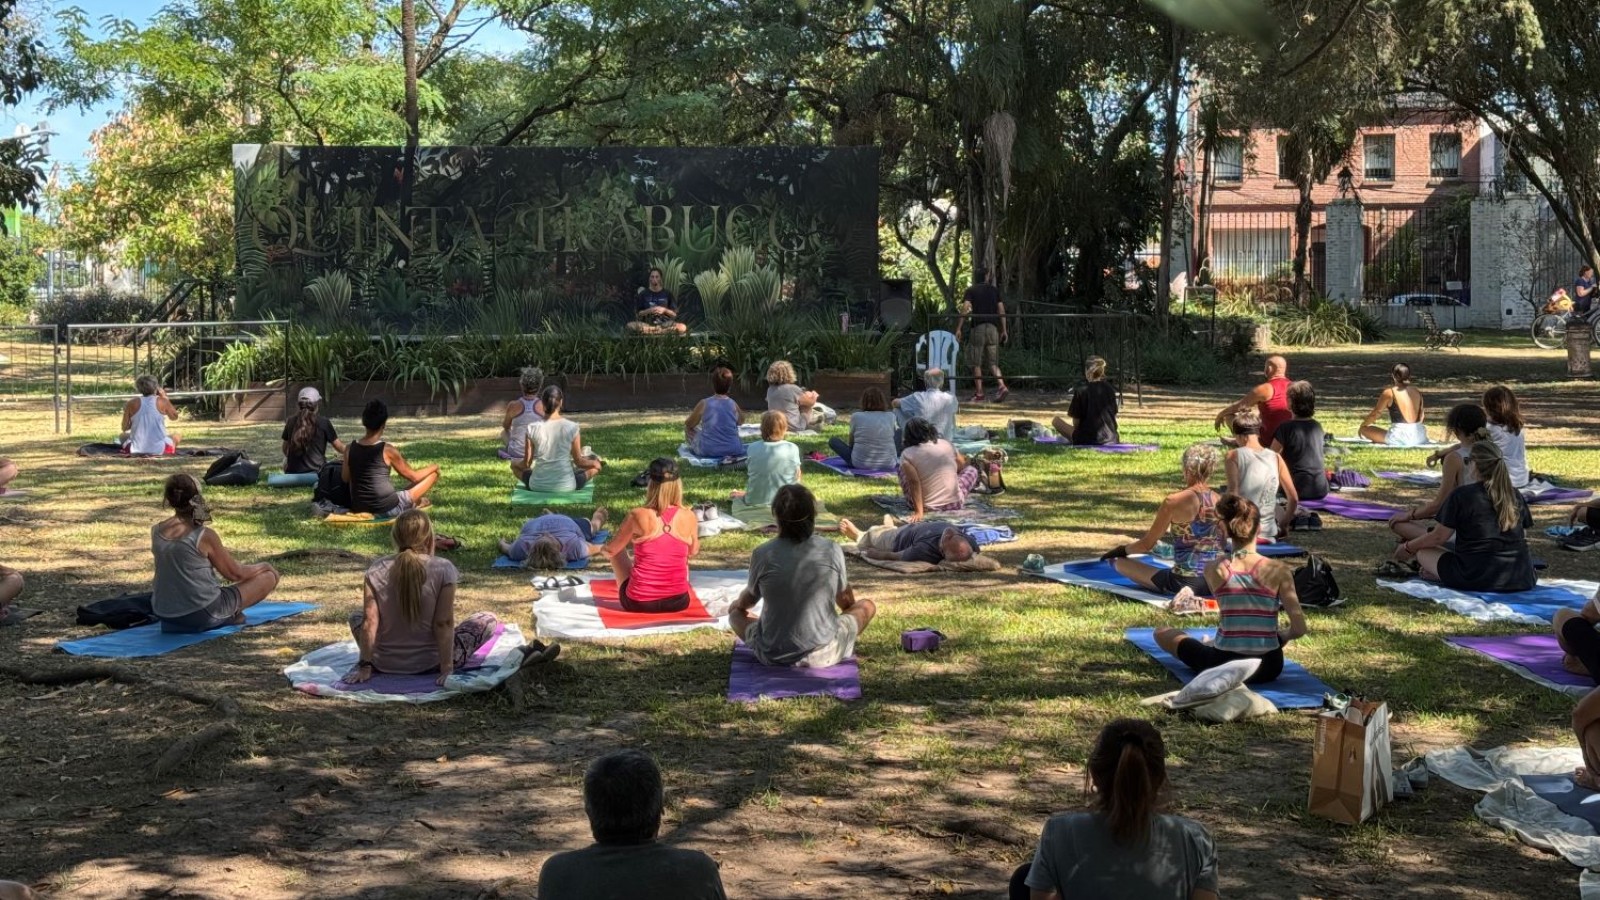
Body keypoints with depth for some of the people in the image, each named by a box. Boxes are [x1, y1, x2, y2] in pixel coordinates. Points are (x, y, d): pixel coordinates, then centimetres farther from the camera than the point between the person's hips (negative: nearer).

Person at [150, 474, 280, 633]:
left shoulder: (156, 531, -2)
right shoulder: (205, 536, -18)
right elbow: (235, 574, -4)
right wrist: (263, 567, 14)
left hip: (163, 613, 6)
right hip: (202, 616, -6)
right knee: (269, 575, 5)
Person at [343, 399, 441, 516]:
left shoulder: (349, 449, -4)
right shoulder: (388, 450, -15)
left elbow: (346, 479, 13)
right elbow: (413, 476, -2)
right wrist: (434, 466, 16)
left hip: (359, 509, 5)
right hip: (387, 510, -5)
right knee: (433, 473, 10)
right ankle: (415, 502, 39)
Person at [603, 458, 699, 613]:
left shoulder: (638, 516, -13)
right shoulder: (688, 516, -7)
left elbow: (610, 551, 1)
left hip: (637, 602, -2)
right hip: (677, 602, 2)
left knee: (617, 551, 26)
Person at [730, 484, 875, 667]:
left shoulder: (762, 555, -9)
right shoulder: (832, 551, -8)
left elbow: (748, 600, 11)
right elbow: (846, 601, 11)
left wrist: (737, 604, 37)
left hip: (772, 657, 1)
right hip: (823, 655, -1)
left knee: (735, 613, 29)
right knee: (867, 606, 23)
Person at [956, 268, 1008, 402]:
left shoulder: (971, 291, 3)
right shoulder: (994, 290, 14)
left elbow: (965, 309, -10)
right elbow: (1001, 310, 9)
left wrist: (958, 328, -12)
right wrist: (1004, 330, 13)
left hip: (978, 327, -3)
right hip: (993, 328, 3)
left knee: (976, 363, 4)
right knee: (993, 362, 8)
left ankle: (979, 394, 2)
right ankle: (1002, 386, -12)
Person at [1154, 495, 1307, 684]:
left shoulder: (1213, 569, -6)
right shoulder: (1278, 571, -10)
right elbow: (1299, 629, -7)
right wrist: (1283, 637, 11)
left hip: (1224, 665, -1)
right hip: (1268, 668, 2)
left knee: (1162, 633, 20)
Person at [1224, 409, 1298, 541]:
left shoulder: (1233, 456, -5)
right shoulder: (1276, 458, 6)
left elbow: (1233, 493, -17)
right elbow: (1294, 499, 6)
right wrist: (1283, 525, 21)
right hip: (1269, 533, 3)